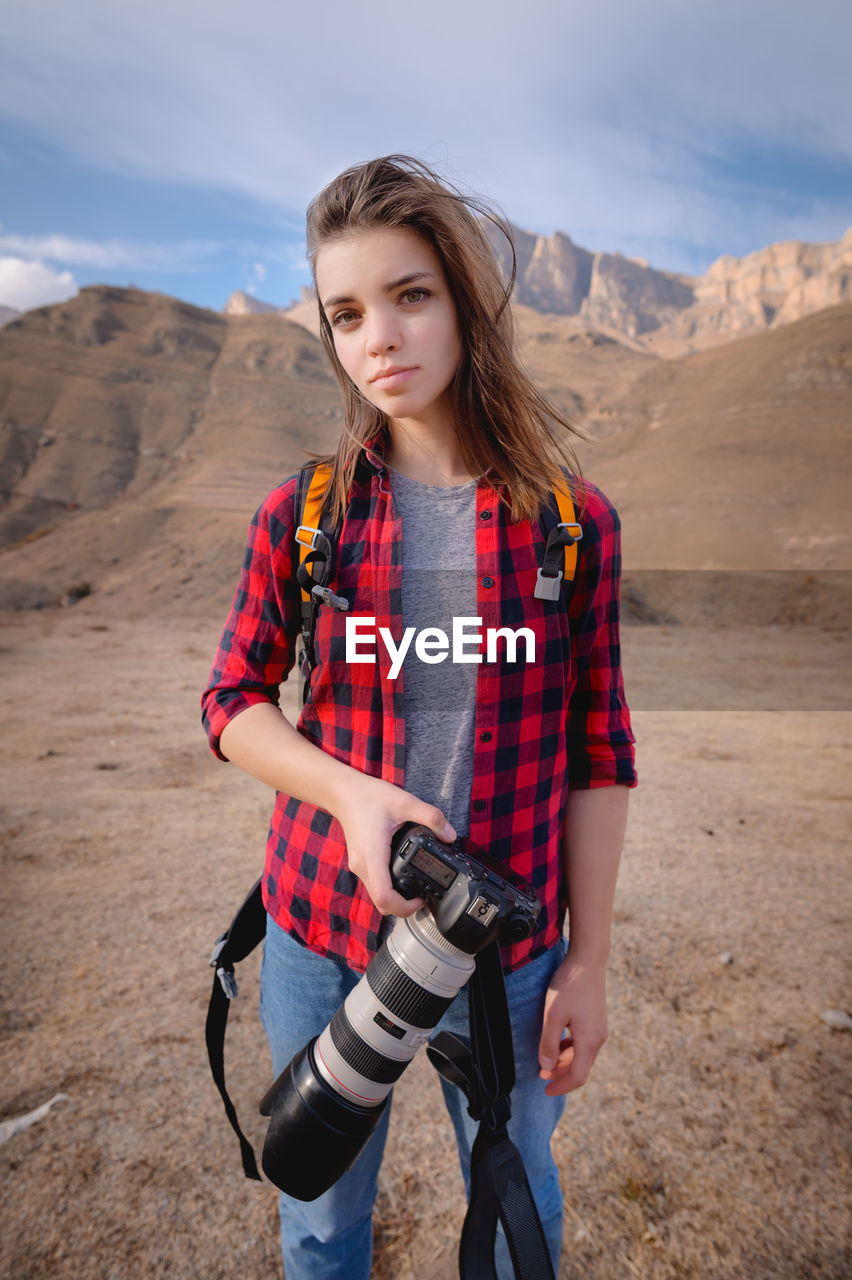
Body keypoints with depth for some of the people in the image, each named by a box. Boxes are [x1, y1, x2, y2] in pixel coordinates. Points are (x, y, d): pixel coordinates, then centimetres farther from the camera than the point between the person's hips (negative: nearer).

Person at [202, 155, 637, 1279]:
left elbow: (597, 753, -4)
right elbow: (233, 702, 0)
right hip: (320, 939, 1)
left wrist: (589, 961, -1)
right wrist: (353, 795, -19)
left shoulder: (574, 521, -8)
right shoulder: (302, 514, -6)